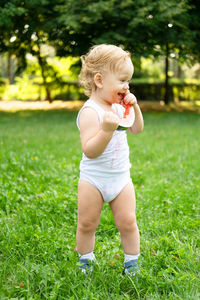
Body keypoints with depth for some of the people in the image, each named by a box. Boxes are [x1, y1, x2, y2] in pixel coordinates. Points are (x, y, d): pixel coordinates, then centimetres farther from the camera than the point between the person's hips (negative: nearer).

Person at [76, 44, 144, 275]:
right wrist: (106, 129, -41)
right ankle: (85, 258, 28)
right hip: (93, 180, -5)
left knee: (128, 222, 4)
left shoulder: (118, 106, 5)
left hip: (121, 178, 6)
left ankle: (132, 261, 20)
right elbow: (89, 151, -27)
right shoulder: (90, 112, -20)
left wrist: (134, 107, 2)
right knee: (86, 224, 7)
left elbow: (137, 129, 18)